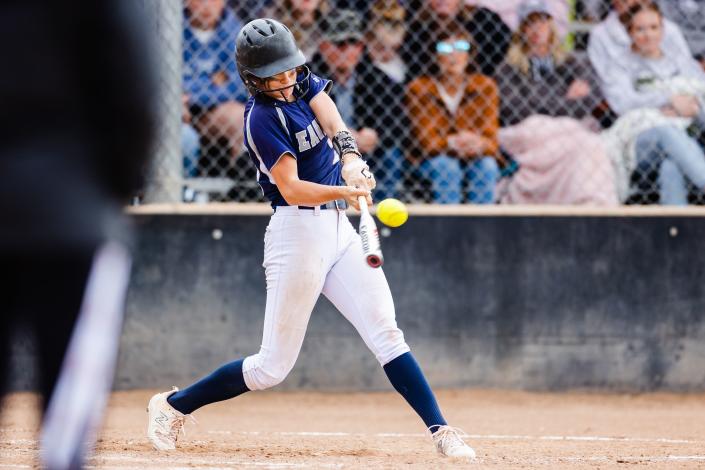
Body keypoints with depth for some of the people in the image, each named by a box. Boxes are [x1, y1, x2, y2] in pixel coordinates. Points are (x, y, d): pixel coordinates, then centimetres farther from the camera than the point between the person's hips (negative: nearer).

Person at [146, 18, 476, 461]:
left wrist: (351, 159, -30)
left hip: (338, 226, 7)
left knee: (386, 333, -5)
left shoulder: (305, 84, 7)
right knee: (273, 366, -3)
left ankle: (442, 432, -9)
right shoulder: (262, 118, -15)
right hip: (298, 230, -7)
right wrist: (344, 191, -38)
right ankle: (174, 405, 14)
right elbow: (292, 189, -23)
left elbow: (334, 124, -10)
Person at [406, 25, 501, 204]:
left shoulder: (485, 86, -3)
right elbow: (425, 140, -13)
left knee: (486, 167, -30)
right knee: (446, 167, -33)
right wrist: (451, 142, -36)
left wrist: (479, 143, -36)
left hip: (476, 157, 2)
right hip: (434, 157, -1)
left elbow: (491, 138, -10)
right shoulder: (419, 89, -8)